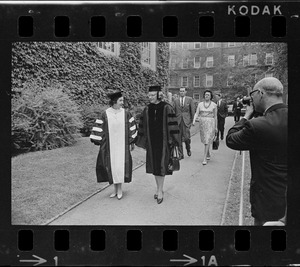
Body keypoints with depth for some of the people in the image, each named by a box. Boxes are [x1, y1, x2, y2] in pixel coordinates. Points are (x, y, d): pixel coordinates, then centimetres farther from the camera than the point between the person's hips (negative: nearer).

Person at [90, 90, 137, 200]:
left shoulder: (126, 113, -1)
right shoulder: (105, 114, -4)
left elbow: (131, 127, 4)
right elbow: (99, 129, -2)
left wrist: (132, 142, 2)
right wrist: (98, 142, -6)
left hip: (122, 145, 0)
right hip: (109, 145, 0)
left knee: (120, 165, -1)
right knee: (111, 166, 7)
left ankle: (120, 189, 14)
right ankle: (115, 189, 22)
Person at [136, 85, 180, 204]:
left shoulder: (166, 108, -11)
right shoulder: (147, 109, 2)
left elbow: (172, 125, -11)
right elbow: (143, 126, 7)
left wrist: (173, 141, -13)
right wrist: (141, 140, 8)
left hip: (163, 141, -4)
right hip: (152, 142, 5)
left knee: (161, 166, -1)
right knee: (154, 165, 11)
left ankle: (160, 191, 10)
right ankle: (159, 188, 27)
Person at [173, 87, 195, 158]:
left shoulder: (189, 99, 4)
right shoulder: (176, 101, 10)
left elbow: (192, 110, 4)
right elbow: (173, 111, 10)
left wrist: (192, 120, 2)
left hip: (186, 121, -2)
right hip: (178, 121, 2)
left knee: (186, 137, -7)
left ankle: (188, 149, 24)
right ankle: (180, 154, 10)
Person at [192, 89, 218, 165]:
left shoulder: (214, 105, 0)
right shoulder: (200, 104, 6)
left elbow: (215, 116, 4)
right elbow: (196, 113, 0)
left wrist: (216, 127, 5)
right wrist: (194, 120, -19)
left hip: (210, 123, -3)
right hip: (202, 123, 3)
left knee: (207, 141, -12)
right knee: (204, 140, 15)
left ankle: (205, 158, -13)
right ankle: (208, 154, 37)